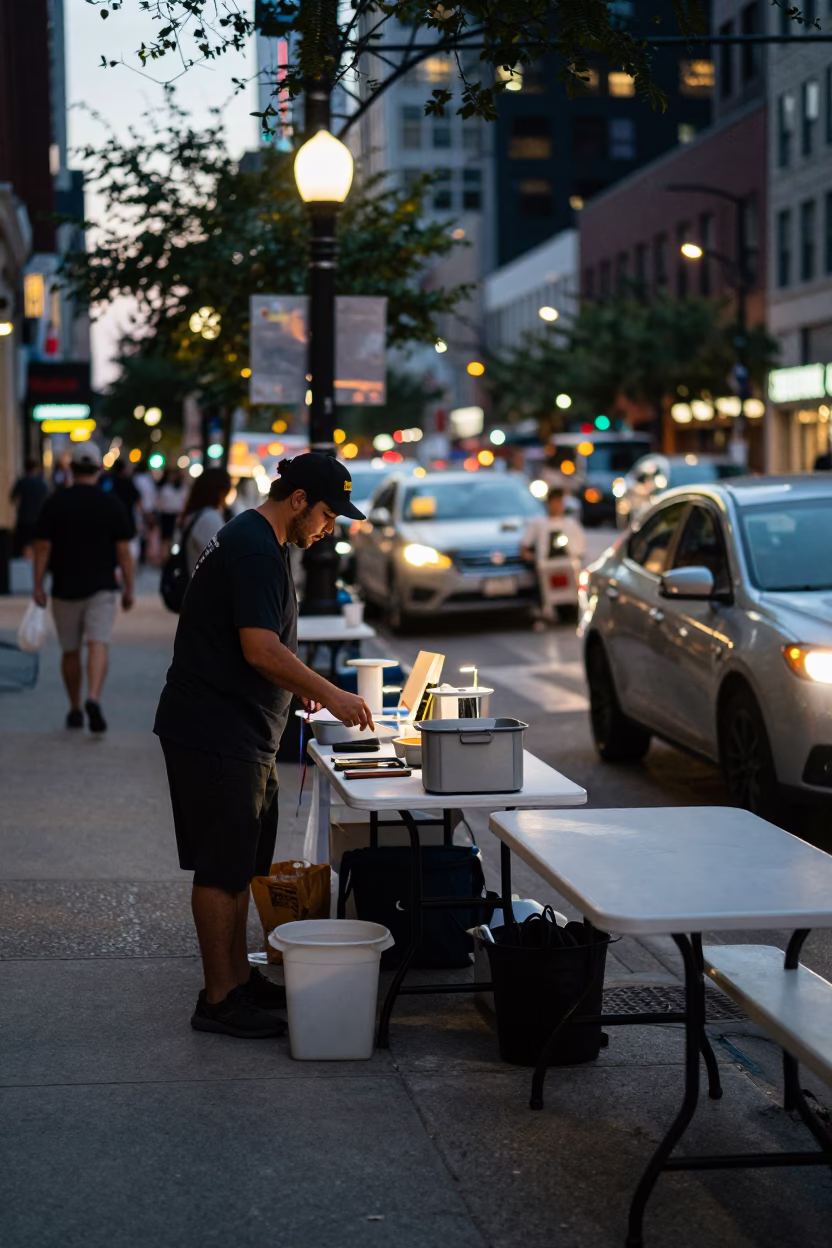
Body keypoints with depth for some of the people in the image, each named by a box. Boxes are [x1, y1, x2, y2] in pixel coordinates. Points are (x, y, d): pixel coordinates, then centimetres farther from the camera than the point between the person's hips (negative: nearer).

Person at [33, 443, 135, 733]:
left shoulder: (54, 504, -2)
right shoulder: (112, 505, -2)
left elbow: (42, 548, -4)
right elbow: (123, 551, -2)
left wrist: (38, 585, 1)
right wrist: (128, 588, 5)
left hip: (65, 589, 1)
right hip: (102, 588, -1)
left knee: (70, 651, 12)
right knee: (99, 644, -9)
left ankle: (75, 711, 21)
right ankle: (93, 698, -31)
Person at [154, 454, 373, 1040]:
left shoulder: (256, 542, 16)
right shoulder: (254, 550, -18)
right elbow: (260, 650, -25)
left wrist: (304, 686, 18)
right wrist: (330, 694, -17)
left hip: (240, 735, 11)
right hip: (217, 734, -11)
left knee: (241, 862, 16)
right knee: (222, 868, -5)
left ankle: (239, 977, 25)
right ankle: (219, 999, 2)